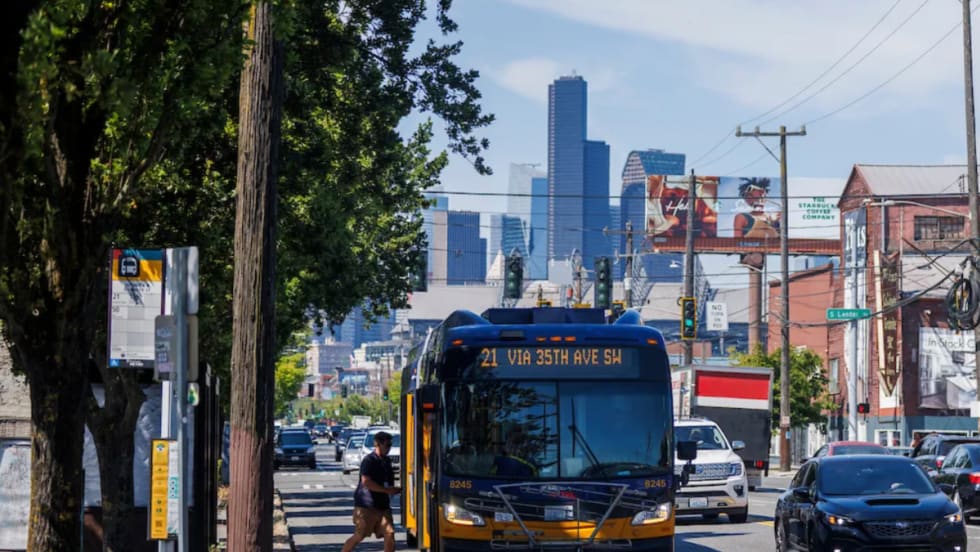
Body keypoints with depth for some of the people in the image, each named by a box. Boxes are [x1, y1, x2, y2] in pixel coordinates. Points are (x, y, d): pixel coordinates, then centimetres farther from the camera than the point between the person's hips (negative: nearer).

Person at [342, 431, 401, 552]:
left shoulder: (386, 461, 13)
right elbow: (366, 482, -23)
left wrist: (394, 490, 7)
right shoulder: (369, 460, -12)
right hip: (366, 505, -7)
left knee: (389, 533, -3)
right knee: (359, 536, -3)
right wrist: (387, 490, -23)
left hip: (383, 505, 7)